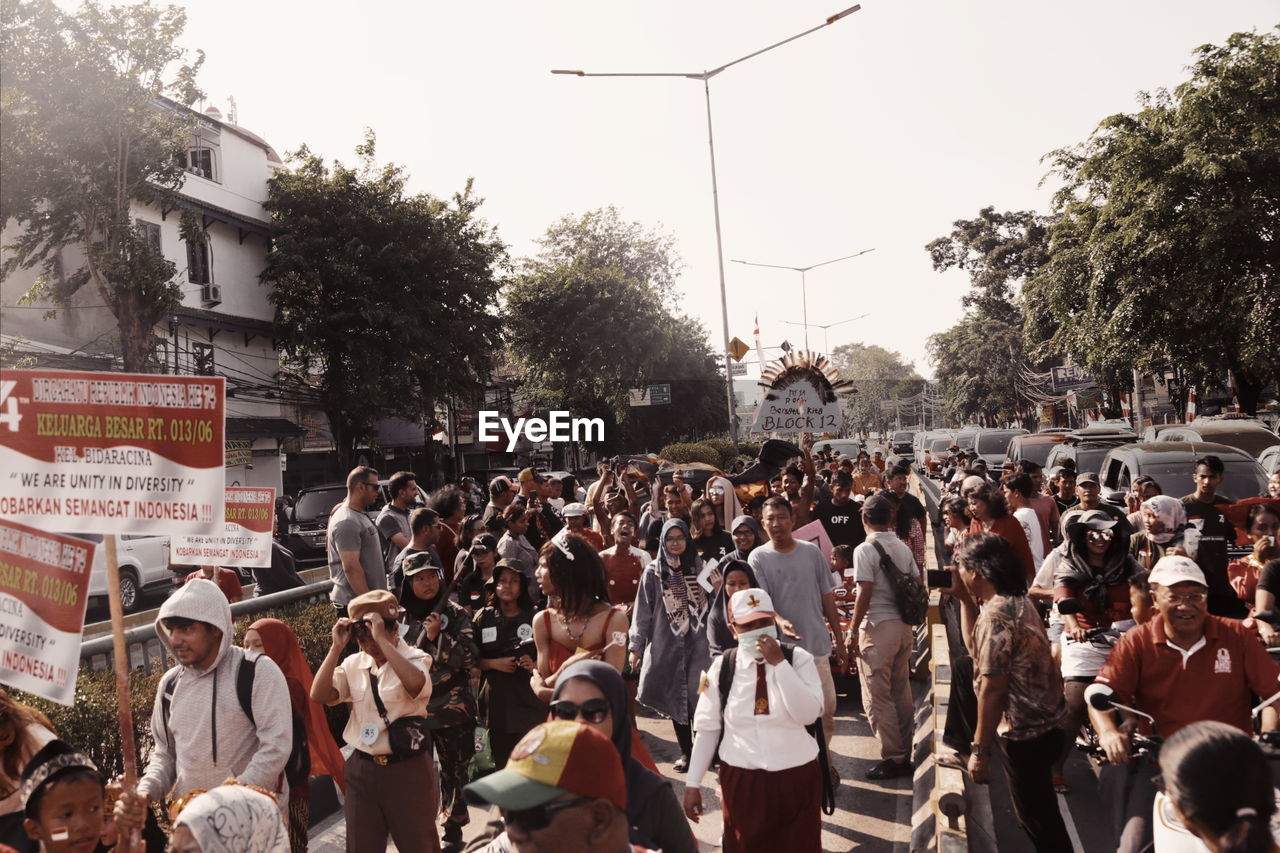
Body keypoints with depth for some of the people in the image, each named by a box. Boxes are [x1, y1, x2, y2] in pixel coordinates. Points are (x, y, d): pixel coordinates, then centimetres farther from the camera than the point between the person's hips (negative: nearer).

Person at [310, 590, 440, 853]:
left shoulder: (414, 658, -8)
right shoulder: (353, 664, 5)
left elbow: (416, 683, -31)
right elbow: (319, 695, -3)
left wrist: (381, 639, -28)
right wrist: (336, 647, -10)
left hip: (406, 768, -4)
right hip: (362, 769, 5)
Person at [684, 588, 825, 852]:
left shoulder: (799, 659, -6)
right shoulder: (722, 666, -3)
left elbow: (808, 714, -19)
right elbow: (707, 729, 0)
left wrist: (778, 663, -22)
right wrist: (693, 783, 0)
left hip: (796, 778, 0)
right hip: (740, 780, 1)